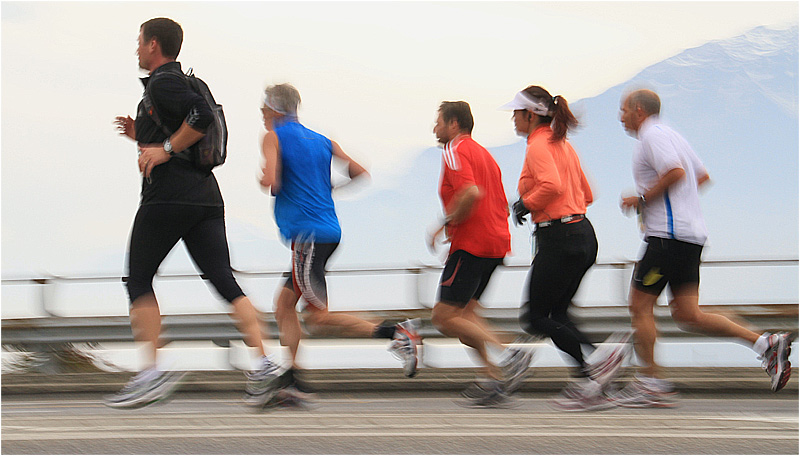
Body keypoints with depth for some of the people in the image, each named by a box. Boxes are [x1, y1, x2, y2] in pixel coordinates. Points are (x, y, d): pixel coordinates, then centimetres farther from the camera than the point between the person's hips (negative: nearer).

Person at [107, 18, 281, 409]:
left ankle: (152, 373, -7)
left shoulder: (162, 83, -5)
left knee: (139, 281, 2)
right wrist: (142, 137, 25)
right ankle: (264, 363, -15)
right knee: (224, 281, 0)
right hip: (206, 196, 8)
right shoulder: (183, 83, 25)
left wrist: (165, 149, -15)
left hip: (168, 196, -8)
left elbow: (202, 114, -23)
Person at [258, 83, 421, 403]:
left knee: (316, 318, -12)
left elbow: (271, 182, -17)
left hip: (307, 235, -9)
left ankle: (397, 333, -22)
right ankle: (291, 378, 9)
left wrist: (261, 178, 5)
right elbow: (360, 173, 15)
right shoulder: (321, 140, 18)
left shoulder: (274, 137, -2)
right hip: (330, 230, 9)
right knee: (284, 304, 14)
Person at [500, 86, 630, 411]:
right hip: (583, 234, 9)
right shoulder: (562, 144, 17)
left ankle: (596, 358, -14)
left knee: (535, 319, -2)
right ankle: (589, 386, 4)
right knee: (557, 316, 14)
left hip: (559, 238, -9)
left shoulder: (538, 146, -11)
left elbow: (552, 184, -30)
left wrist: (527, 204, -13)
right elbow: (586, 195, 23)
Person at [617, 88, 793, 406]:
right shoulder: (671, 136, 23)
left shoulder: (652, 136, -8)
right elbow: (702, 176, 28)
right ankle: (766, 344, -3)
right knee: (688, 314, 5)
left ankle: (651, 384, -3)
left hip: (669, 235, -10)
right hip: (691, 235, 10)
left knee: (640, 306, -3)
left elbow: (675, 172, -23)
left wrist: (642, 199, -13)